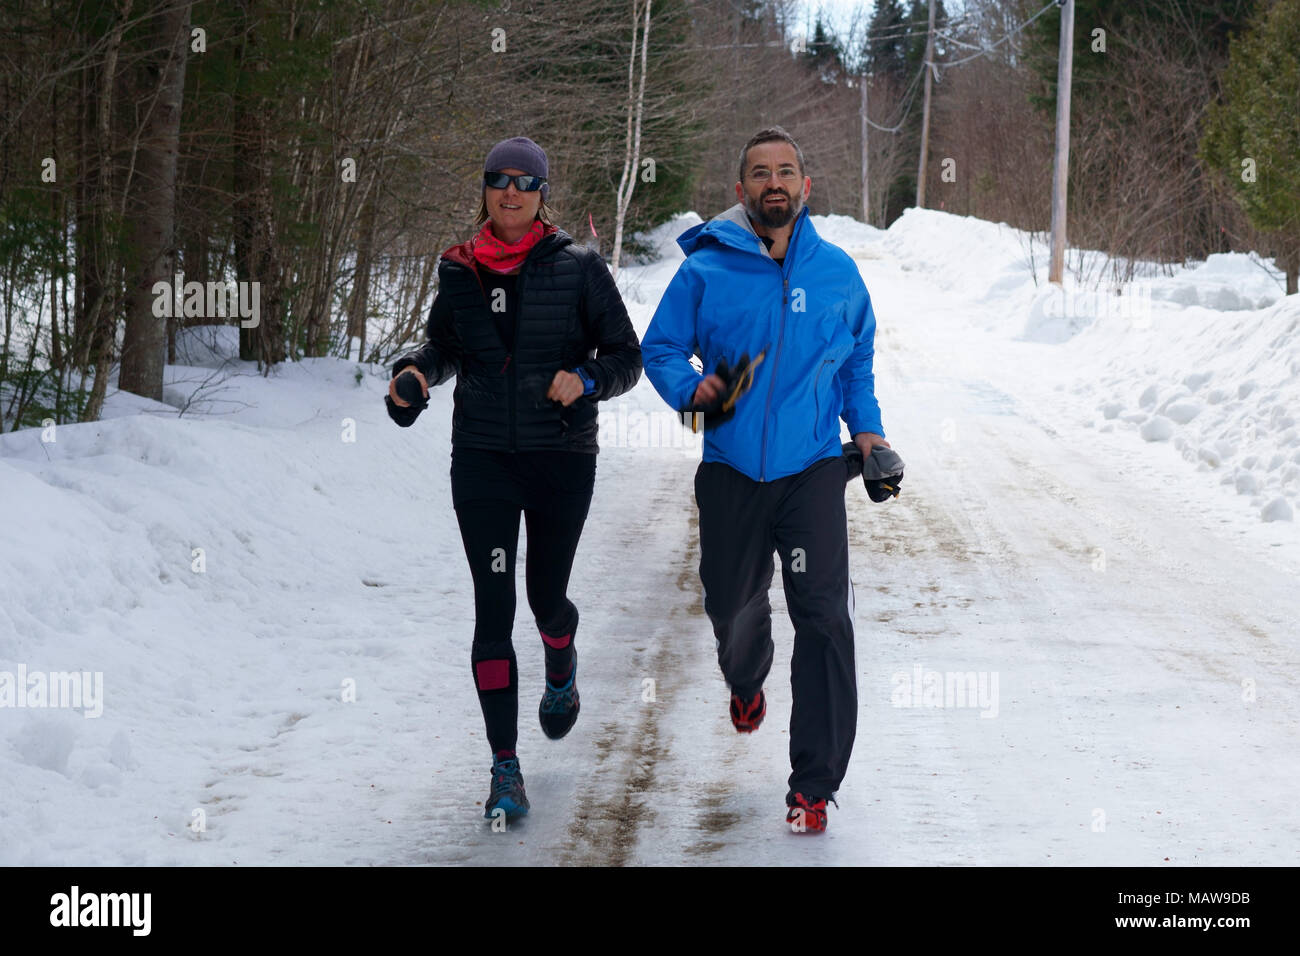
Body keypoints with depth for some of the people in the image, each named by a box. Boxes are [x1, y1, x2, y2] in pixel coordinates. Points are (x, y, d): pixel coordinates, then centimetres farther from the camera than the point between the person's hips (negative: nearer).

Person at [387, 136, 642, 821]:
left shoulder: (578, 269, -4)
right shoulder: (460, 271, 4)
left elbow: (626, 358, 0)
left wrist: (586, 379, -20)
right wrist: (417, 372, -3)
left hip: (563, 457, -1)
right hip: (483, 457, 1)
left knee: (546, 597, 11)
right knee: (493, 608, -7)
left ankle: (561, 669, 50)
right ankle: (505, 767, -3)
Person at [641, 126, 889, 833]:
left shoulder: (837, 272, 7)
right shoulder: (706, 271, -1)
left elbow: (858, 358, 21)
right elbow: (659, 348, 5)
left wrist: (867, 429, 9)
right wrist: (692, 388, -15)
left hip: (813, 469, 0)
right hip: (731, 471, 0)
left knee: (823, 618, -12)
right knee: (733, 608, 14)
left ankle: (815, 783, -8)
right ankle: (746, 682, 53)